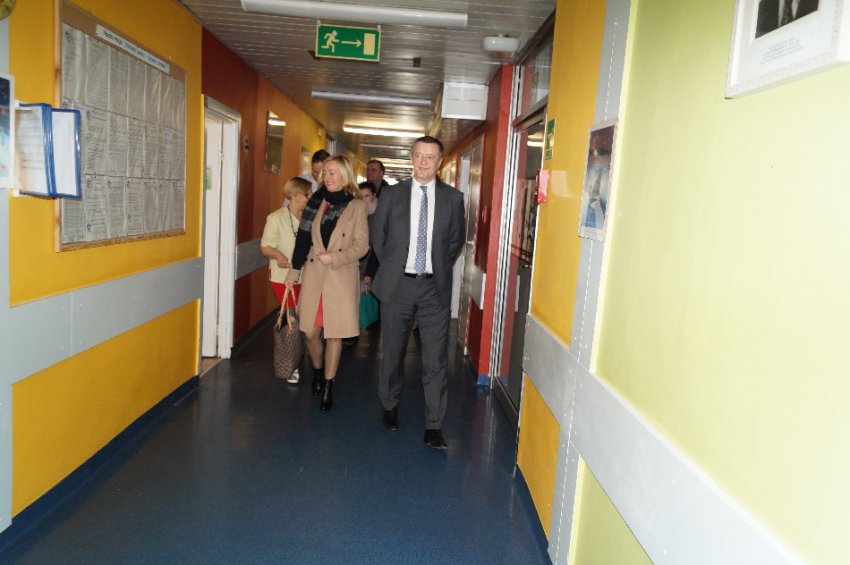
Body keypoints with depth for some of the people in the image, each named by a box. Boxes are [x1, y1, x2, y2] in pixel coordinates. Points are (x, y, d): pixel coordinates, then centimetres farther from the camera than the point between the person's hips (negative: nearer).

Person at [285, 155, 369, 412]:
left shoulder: (357, 206, -2)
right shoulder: (317, 202, 7)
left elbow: (361, 245, -4)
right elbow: (304, 238, 11)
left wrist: (334, 258, -15)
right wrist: (295, 270, 12)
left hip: (342, 277, -3)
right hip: (313, 275, 3)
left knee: (334, 333, 3)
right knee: (311, 332, 5)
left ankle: (328, 386, 18)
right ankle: (317, 372, 33)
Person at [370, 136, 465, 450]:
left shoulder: (453, 198, 2)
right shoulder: (391, 195, 2)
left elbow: (456, 240, 11)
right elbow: (377, 236, 9)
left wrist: (440, 268, 7)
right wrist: (392, 268, 8)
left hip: (434, 288, 0)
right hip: (397, 285, 1)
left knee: (436, 359, -2)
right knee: (393, 353, 14)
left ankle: (433, 427, 6)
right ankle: (390, 407, 34)